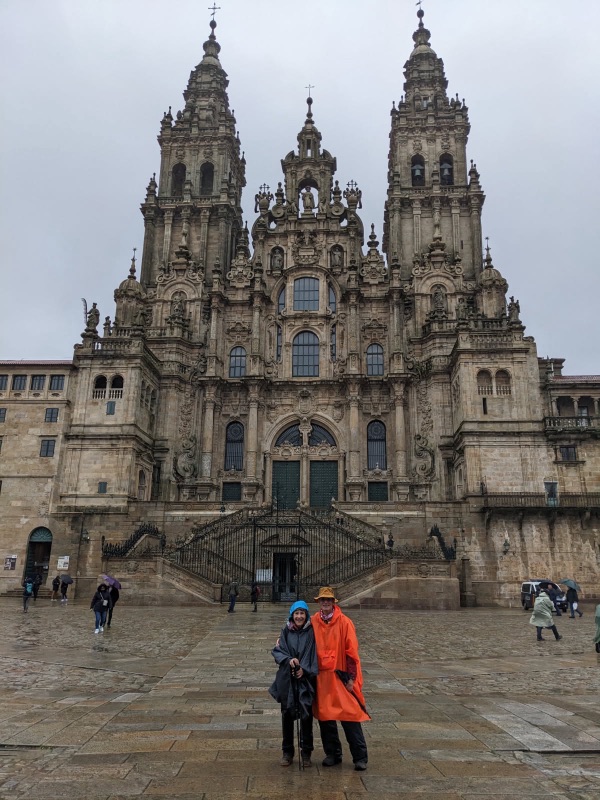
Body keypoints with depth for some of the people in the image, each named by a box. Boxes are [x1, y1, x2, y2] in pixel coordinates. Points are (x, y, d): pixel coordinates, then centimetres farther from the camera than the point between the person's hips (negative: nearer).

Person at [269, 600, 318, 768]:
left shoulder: (311, 632, -2)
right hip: (287, 679, 2)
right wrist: (288, 660, -17)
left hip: (306, 679, -1)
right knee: (287, 715, 8)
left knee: (306, 715, -1)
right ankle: (287, 752, 23)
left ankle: (306, 752, 15)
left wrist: (305, 669, -14)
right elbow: (277, 651, 0)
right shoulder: (286, 632, 3)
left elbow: (314, 654, -3)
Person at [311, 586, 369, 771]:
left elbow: (351, 651, -7)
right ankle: (332, 754, 27)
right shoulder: (313, 623, 1)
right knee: (324, 717, 11)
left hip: (341, 676, -3)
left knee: (350, 716, -1)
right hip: (321, 677, 3)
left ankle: (360, 757, 11)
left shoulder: (344, 622, -8)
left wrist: (351, 678, -8)